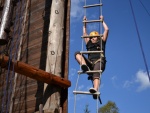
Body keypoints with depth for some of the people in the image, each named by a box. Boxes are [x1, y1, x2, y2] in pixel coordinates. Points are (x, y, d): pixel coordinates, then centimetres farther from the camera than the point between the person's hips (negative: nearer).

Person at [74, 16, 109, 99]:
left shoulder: (101, 42, 24)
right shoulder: (89, 43, 30)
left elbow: (106, 30, 23)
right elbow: (84, 33, 39)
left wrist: (102, 21, 32)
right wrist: (84, 24, 42)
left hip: (99, 61, -3)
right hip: (90, 63, 3)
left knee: (96, 73, -35)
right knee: (77, 53, -15)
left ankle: (95, 89, -61)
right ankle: (85, 66, -41)